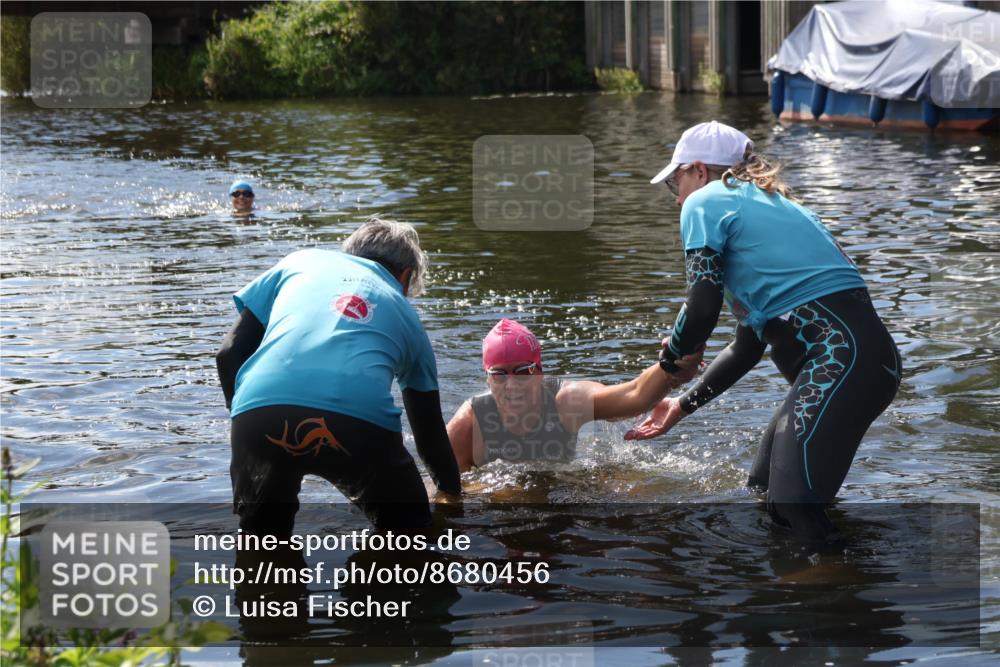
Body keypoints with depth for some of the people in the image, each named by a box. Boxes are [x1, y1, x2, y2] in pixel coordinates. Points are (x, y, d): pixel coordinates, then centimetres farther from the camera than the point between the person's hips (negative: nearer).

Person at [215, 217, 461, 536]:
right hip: (360, 422, -1)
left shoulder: (298, 262, 32)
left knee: (262, 534, 28)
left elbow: (230, 355, 23)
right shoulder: (404, 314, 32)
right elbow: (430, 430, 38)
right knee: (406, 528, 27)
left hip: (260, 412, 1)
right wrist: (453, 494, 54)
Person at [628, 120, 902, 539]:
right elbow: (747, 349, 33)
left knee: (794, 503, -18)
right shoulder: (763, 204, 29)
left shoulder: (705, 203, 3)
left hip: (842, 359, -10)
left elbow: (702, 312, -7)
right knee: (764, 493, 19)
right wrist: (682, 406, 37)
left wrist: (669, 355, 15)